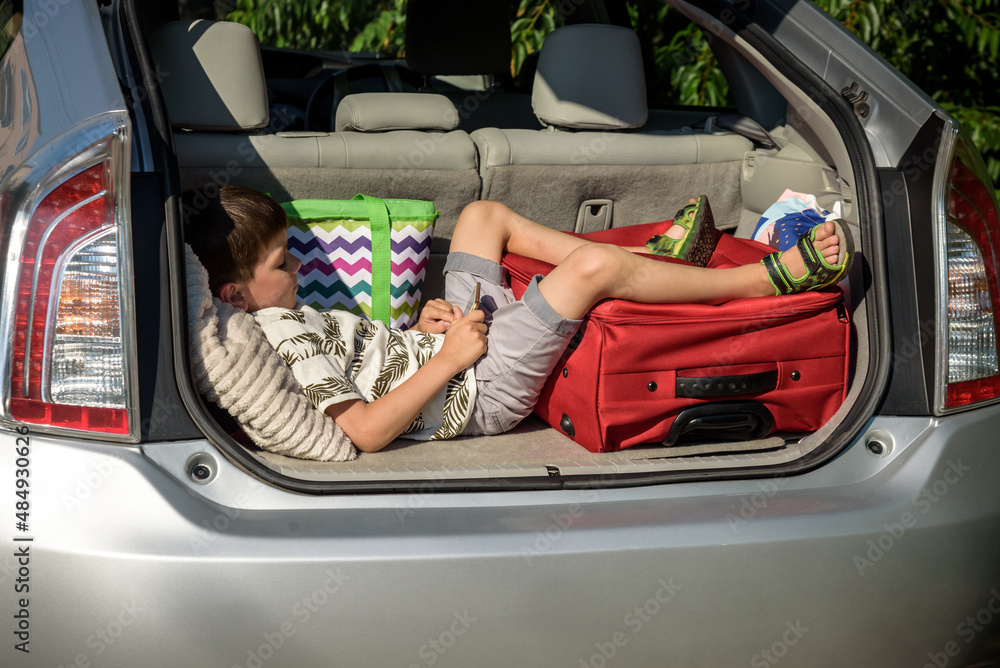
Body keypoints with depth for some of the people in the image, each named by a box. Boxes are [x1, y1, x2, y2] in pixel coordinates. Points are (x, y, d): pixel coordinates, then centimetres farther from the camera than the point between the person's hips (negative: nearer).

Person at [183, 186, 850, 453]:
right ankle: (766, 278, -4)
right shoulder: (285, 334, -24)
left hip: (454, 346, 11)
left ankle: (649, 258, 29)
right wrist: (448, 357, -24)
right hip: (480, 390, -11)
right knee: (590, 265, -21)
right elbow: (366, 430, -31)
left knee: (485, 215, 21)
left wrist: (420, 328, -2)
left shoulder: (279, 316, 5)